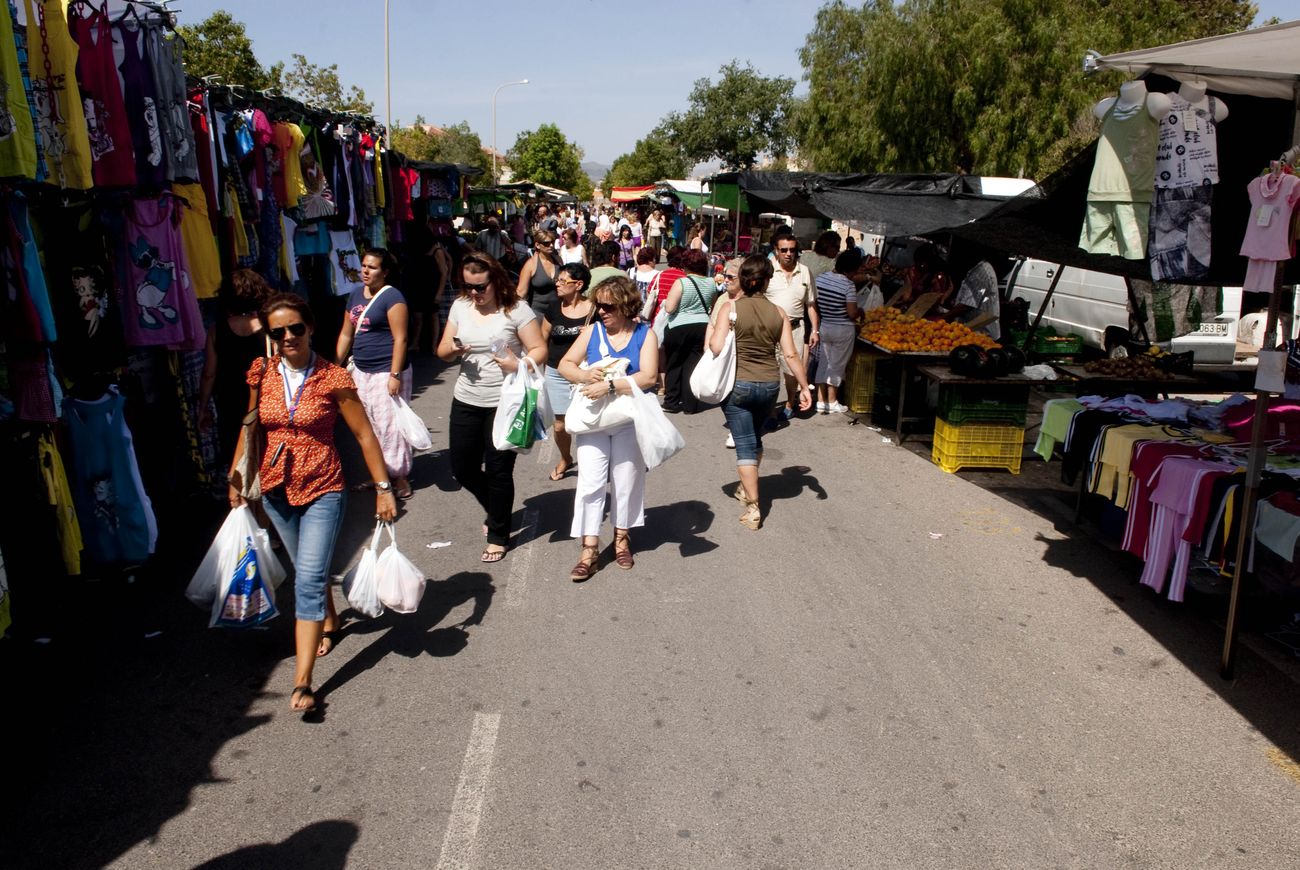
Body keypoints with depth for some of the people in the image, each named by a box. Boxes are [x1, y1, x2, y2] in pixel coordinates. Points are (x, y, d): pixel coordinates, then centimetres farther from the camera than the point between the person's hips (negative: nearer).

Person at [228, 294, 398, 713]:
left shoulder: (334, 379, -13)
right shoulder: (261, 375, -2)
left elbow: (365, 436, -8)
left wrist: (383, 488, -10)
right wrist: (236, 478, 6)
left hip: (322, 489, -4)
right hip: (276, 489, 5)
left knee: (309, 580, -10)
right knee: (307, 571, 21)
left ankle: (302, 682, -8)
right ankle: (329, 622, 49)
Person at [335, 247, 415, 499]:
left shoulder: (392, 297, -11)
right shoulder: (356, 294, 12)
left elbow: (400, 338, -15)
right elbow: (346, 334, 17)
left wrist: (395, 375, -20)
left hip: (386, 372, -8)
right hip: (361, 370, 8)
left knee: (389, 424, -4)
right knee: (368, 424, 13)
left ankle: (400, 476, 7)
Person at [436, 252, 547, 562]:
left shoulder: (516, 309, -10)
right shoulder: (460, 306, 5)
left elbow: (539, 350, -10)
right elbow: (443, 351, 9)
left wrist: (518, 365, -29)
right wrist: (453, 350, -14)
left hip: (504, 402, -6)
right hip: (466, 400, 6)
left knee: (499, 471, 1)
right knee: (463, 469, 12)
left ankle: (498, 535, 21)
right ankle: (497, 510, 41)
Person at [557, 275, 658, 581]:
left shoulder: (644, 334, -3)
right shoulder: (593, 331, 4)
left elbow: (648, 376, -15)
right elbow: (565, 365, 5)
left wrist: (610, 386, -25)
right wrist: (584, 375, -17)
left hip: (629, 420, -1)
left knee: (626, 480, 10)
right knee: (589, 482, -4)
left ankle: (621, 537, 28)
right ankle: (589, 548, 1)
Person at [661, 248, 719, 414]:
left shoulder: (681, 282, -13)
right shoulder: (711, 283, 2)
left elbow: (669, 308, -16)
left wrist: (665, 302, 4)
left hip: (679, 328, -4)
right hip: (702, 326, 4)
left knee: (674, 365, 9)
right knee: (693, 364, 8)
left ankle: (672, 402, 12)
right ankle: (691, 404, 9)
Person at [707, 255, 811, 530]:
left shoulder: (729, 306, -10)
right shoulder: (778, 313, -1)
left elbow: (716, 347, -17)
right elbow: (791, 354, -2)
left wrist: (710, 336, 4)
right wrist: (804, 386, 6)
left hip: (738, 384, -4)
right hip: (769, 384, 4)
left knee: (745, 444, 2)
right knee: (755, 438, 24)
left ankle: (753, 507, -2)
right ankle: (746, 488, 42)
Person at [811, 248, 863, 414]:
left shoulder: (821, 278, -2)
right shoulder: (849, 285, -19)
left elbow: (815, 304, 6)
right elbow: (852, 313, -17)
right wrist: (860, 312, 3)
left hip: (824, 326, 5)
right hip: (843, 330, -5)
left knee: (823, 363, 14)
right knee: (837, 365, 7)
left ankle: (821, 401, 16)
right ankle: (832, 402, 17)